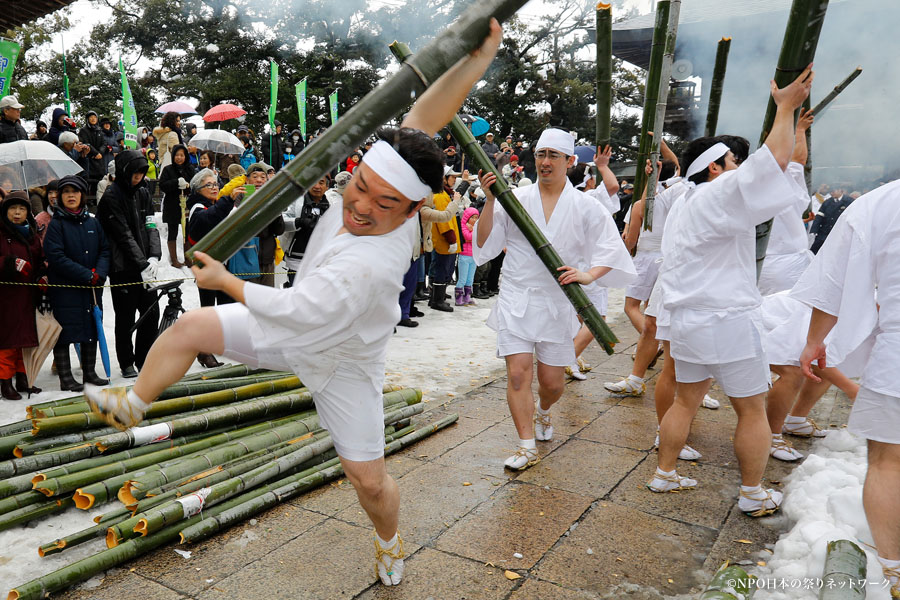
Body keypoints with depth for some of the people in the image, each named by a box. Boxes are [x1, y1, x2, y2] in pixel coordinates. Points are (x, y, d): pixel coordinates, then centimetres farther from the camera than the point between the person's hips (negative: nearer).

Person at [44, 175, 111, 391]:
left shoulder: (92, 221, 7)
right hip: (64, 287, -5)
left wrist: (100, 273, -11)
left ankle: (89, 371, 24)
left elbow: (105, 250, 7)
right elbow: (56, 257, -13)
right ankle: (65, 377, 9)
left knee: (92, 327, 11)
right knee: (64, 331, -1)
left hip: (93, 287, 5)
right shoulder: (56, 224, -6)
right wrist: (87, 275, -18)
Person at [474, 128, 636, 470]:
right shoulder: (514, 198, 3)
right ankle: (527, 447, 2)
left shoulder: (585, 207, 4)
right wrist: (490, 201, -12)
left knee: (552, 381, 8)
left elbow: (611, 250, -3)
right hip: (517, 298, 0)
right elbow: (484, 243, 0)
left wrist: (588, 275, -22)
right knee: (518, 372, -10)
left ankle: (544, 412, 43)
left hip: (558, 301, 1)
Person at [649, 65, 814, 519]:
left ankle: (664, 474, 25)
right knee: (752, 410, 7)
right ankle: (753, 495, 18)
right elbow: (774, 159, -21)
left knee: (686, 402, 17)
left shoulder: (683, 207, 13)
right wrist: (786, 109, -9)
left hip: (687, 322, 9)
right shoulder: (719, 196, -13)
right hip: (727, 323, -8)